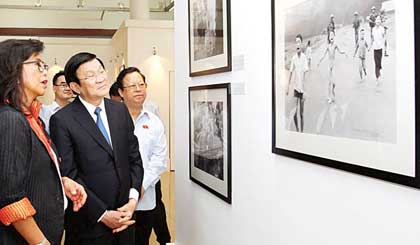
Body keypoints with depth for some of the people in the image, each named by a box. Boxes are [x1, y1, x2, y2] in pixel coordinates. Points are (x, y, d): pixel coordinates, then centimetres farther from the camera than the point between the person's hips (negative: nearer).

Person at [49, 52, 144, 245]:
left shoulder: (120, 110, 5)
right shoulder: (62, 120, -11)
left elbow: (134, 158, 7)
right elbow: (68, 175, -13)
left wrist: (133, 199, -5)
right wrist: (102, 214, -13)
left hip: (124, 217, 5)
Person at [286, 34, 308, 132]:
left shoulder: (304, 57, -8)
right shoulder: (294, 58, 2)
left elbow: (306, 73, -12)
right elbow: (291, 72, 9)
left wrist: (305, 89, -17)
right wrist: (288, 86, 8)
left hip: (302, 88, -2)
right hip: (296, 87, 2)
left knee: (301, 113, 6)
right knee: (296, 112, -1)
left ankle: (301, 131, 16)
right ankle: (298, 130, 11)